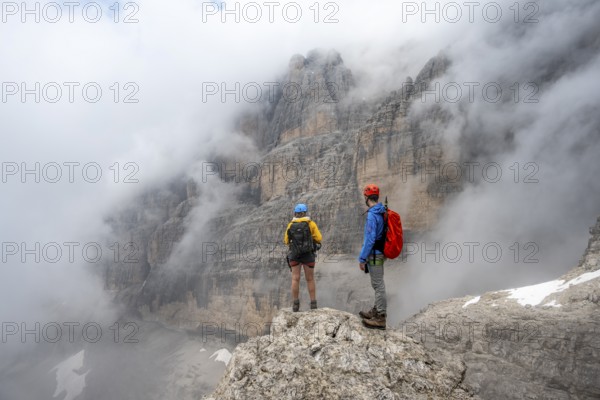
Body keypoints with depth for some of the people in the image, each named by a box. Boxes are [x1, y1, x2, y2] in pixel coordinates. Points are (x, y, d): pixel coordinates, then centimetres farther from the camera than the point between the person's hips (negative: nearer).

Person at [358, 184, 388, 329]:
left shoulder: (372, 215, -20)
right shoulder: (382, 212, 8)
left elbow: (370, 239, -23)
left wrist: (362, 258, -18)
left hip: (374, 255, -10)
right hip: (380, 253, 10)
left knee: (378, 285, -4)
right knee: (378, 284, 19)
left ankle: (380, 318, 3)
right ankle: (376, 312, 32)